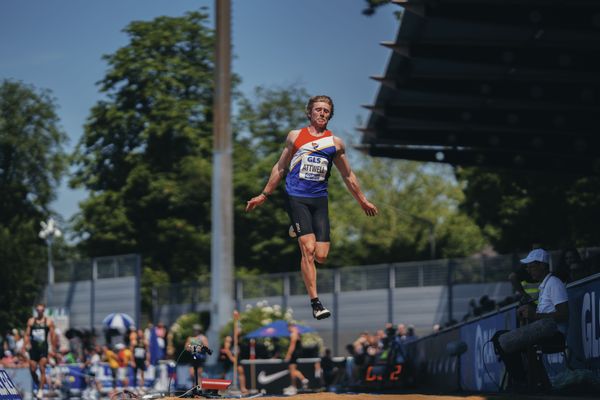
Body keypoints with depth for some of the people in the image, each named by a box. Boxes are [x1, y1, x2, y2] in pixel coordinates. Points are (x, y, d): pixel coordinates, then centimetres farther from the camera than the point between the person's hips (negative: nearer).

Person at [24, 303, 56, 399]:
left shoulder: (49, 322, 2)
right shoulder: (31, 321, 8)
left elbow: (52, 335, 2)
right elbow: (27, 334, 9)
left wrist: (52, 348, -1)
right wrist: (26, 344, -5)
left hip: (43, 348, -3)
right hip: (33, 347, 3)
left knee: (42, 369, -10)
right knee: (32, 369, 2)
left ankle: (41, 390, -8)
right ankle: (38, 385, 24)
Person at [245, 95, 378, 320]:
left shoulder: (335, 143, 11)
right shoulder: (295, 137, 7)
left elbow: (348, 176, 22)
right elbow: (280, 168, 16)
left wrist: (362, 201, 26)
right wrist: (264, 196, 16)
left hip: (320, 200, 3)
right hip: (296, 198, -3)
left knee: (321, 256, -5)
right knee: (308, 250, -17)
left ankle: (301, 232, 30)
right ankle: (315, 303, -17)